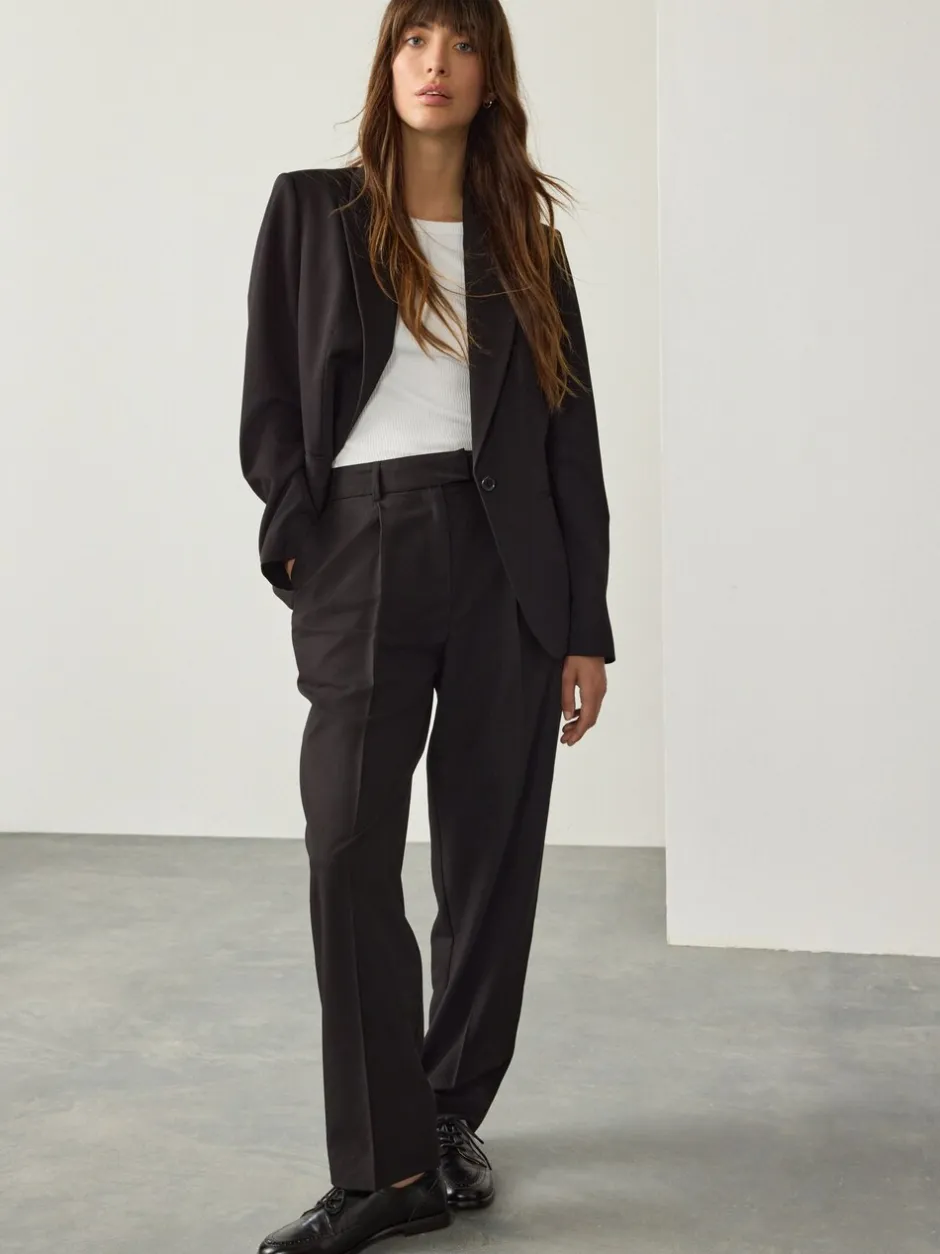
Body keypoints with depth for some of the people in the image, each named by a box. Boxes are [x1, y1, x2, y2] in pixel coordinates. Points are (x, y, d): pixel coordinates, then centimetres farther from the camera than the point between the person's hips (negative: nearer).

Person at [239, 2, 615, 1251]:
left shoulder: (526, 242, 12)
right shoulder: (313, 209, 9)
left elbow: (571, 440, 8)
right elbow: (270, 406, 6)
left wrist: (587, 624, 4)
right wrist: (303, 552, -6)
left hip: (507, 564, 2)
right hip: (363, 556, -1)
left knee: (491, 851, 4)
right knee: (350, 850, -10)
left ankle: (451, 1116, 22)